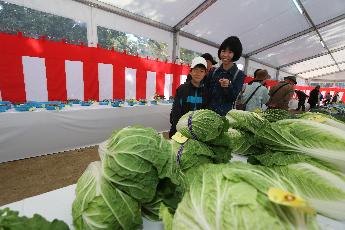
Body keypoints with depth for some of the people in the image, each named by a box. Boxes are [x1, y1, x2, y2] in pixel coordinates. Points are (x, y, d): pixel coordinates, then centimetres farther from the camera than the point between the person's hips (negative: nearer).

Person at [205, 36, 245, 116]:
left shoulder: (239, 74, -1)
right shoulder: (213, 72, 7)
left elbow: (234, 98, -9)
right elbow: (206, 91, 6)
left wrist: (228, 86, -25)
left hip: (227, 113, -2)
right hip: (209, 111, 3)